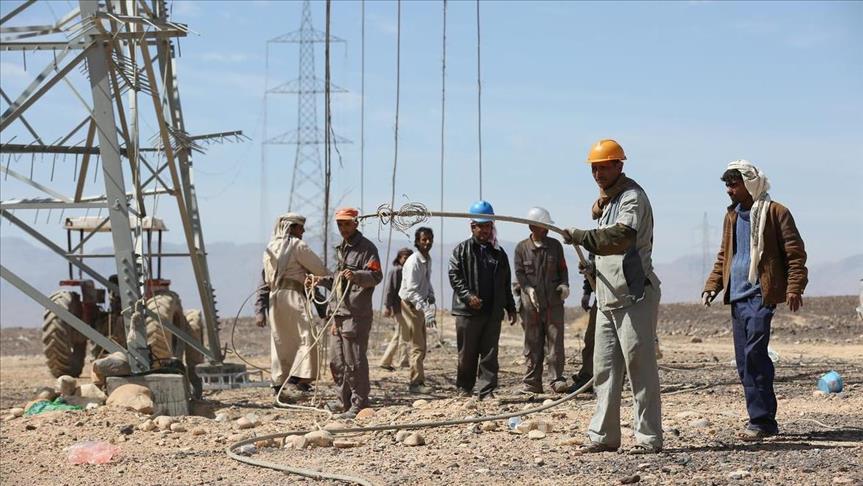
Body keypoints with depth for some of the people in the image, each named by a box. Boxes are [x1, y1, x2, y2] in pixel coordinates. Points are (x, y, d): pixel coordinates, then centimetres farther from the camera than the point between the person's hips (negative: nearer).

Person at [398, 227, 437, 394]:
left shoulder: (428, 259, 7)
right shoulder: (413, 262, -21)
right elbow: (412, 291, -27)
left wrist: (431, 303, 3)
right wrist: (426, 311, -33)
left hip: (420, 304, 9)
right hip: (410, 304, -9)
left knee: (421, 346, 12)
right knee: (417, 346, -10)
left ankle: (417, 381, 18)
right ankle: (416, 383, -9)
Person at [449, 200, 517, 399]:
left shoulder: (498, 253, 16)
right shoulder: (461, 250, 3)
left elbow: (506, 284, 20)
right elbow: (454, 277, -5)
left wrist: (511, 308, 15)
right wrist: (468, 296, -18)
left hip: (493, 312, 3)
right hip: (467, 311, -3)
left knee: (490, 353, 1)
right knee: (467, 353, 3)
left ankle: (487, 391, 3)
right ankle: (464, 388, 17)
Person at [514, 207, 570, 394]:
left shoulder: (555, 245, 9)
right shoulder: (521, 248, 4)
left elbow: (562, 268, 14)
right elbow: (519, 273, 2)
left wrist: (564, 284, -4)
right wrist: (528, 289, -13)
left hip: (554, 302, 1)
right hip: (531, 303, 0)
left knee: (555, 340, -6)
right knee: (533, 344, 4)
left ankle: (557, 380, -4)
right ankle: (532, 383, 9)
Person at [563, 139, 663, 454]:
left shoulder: (632, 197, -10)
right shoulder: (607, 201, 19)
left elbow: (620, 237, -27)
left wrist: (582, 236, -27)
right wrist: (595, 266, 15)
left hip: (633, 296, -9)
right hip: (608, 297, 9)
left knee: (640, 366, -6)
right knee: (604, 369, 9)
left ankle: (649, 437, -3)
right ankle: (603, 435, 14)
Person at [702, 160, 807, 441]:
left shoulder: (775, 212, -3)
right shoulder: (732, 216, 18)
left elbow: (795, 252, -5)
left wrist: (794, 288, -13)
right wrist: (712, 285, 12)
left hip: (761, 294, -8)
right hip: (737, 296, 8)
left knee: (754, 354, -16)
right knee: (744, 360, 6)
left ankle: (761, 420, -11)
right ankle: (764, 421, 13)